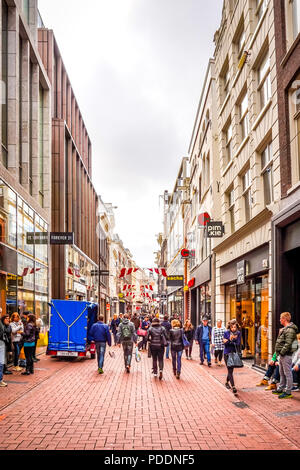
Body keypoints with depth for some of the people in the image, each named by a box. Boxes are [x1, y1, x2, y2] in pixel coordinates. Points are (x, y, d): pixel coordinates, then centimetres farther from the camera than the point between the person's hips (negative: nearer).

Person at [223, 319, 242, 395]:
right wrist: (231, 339, -25)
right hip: (227, 353, -3)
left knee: (231, 369, 15)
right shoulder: (226, 333, -6)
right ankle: (233, 386, -13)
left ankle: (227, 382, 39)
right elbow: (225, 343, -9)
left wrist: (229, 342, -21)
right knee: (230, 370, -9)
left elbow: (238, 344, -10)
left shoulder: (238, 333, -2)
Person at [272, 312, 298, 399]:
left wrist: (282, 352, -19)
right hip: (282, 354, 11)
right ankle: (280, 389, 29)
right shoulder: (284, 329, 15)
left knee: (287, 373, -4)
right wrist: (279, 352, 13)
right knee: (282, 373, 18)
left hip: (286, 355, -11)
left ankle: (288, 392, 1)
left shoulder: (290, 330, -17)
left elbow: (288, 344, -23)